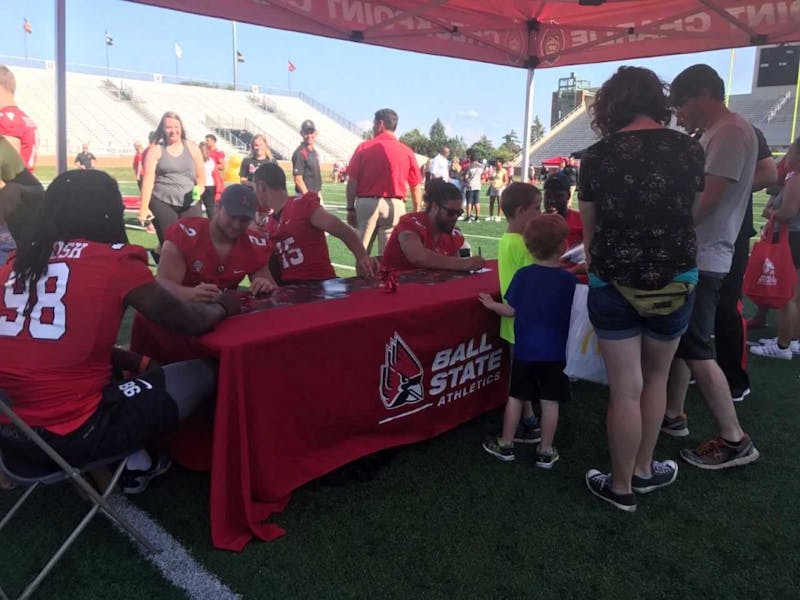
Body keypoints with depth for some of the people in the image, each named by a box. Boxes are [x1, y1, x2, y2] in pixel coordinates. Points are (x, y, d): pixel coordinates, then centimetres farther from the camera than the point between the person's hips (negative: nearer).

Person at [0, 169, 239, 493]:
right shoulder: (116, 260, -10)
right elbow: (192, 323, -1)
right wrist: (222, 307, 19)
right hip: (70, 435, -7)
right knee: (205, 374, 7)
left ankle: (135, 462, 20)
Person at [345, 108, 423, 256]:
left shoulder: (364, 147, 0)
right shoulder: (407, 151, 1)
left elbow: (352, 181, -1)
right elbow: (416, 187, 3)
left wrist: (350, 209, 6)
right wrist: (416, 213, 12)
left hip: (366, 204, 0)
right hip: (394, 205, 0)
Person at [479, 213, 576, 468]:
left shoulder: (523, 275, -8)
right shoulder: (569, 279, -9)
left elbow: (511, 310, -4)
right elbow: (569, 314, 1)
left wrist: (492, 305, 14)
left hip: (524, 349, 1)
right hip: (554, 351, -1)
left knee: (516, 397, 12)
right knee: (550, 401, 8)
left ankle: (505, 445, 23)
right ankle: (546, 451, 17)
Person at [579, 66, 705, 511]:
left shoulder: (598, 155, -4)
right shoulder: (690, 149, -1)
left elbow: (589, 230, 1)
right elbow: (690, 213, 9)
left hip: (615, 285, -2)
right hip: (675, 282, 2)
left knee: (625, 390, 7)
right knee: (656, 380, 21)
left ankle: (622, 487, 22)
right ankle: (644, 471, 35)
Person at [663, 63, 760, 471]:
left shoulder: (732, 132, -14)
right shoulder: (713, 135, 17)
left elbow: (708, 199, -21)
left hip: (702, 260, -10)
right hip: (690, 255, 10)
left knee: (694, 348, -6)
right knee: (677, 339, 16)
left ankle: (733, 440, 4)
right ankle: (672, 415, 29)